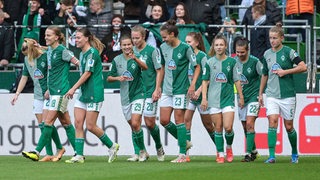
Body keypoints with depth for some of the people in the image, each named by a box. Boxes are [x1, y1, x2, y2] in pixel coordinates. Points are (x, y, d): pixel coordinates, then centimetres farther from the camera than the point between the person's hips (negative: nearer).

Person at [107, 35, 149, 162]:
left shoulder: (137, 58, -6)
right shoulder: (117, 60, 6)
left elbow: (145, 67, -26)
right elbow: (109, 78, 11)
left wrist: (135, 58, -43)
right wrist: (118, 78, -9)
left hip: (138, 94, -4)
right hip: (125, 97, 4)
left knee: (135, 124, -16)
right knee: (132, 126, 7)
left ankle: (142, 151, -2)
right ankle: (141, 153, 16)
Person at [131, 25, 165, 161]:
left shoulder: (152, 51, -6)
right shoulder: (132, 51, 8)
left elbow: (159, 71, -5)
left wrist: (157, 89, -10)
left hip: (149, 91, -4)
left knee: (150, 122, -4)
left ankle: (159, 147, 19)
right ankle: (139, 151, 3)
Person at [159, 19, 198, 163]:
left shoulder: (185, 48, -11)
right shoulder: (163, 48, 7)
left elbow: (197, 66, -5)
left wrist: (193, 85, -12)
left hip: (180, 89, -7)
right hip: (167, 89, 7)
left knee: (179, 120, -7)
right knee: (164, 120, 2)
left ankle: (182, 154, -2)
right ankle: (184, 143, 21)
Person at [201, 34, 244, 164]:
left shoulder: (231, 62, 3)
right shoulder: (209, 62, 4)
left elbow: (237, 81, 8)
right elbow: (205, 81, 6)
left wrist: (241, 97, 7)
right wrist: (204, 98, 0)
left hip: (228, 98, -1)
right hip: (213, 99, 1)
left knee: (228, 127, -10)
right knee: (218, 128, 2)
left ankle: (229, 147, 17)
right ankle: (220, 154, 11)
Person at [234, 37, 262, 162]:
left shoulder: (254, 62, -12)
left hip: (254, 96, -5)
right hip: (241, 98, 5)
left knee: (249, 124, -17)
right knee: (245, 127, 9)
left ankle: (248, 153, -17)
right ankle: (254, 151, 24)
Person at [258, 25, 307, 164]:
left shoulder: (288, 52, -5)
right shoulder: (267, 54, 9)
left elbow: (303, 67, -12)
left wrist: (285, 71, -15)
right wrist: (260, 94, 20)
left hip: (287, 95, -3)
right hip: (271, 95, 3)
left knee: (288, 126, 5)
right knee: (272, 122, -14)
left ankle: (294, 153, 27)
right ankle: (271, 156, -17)